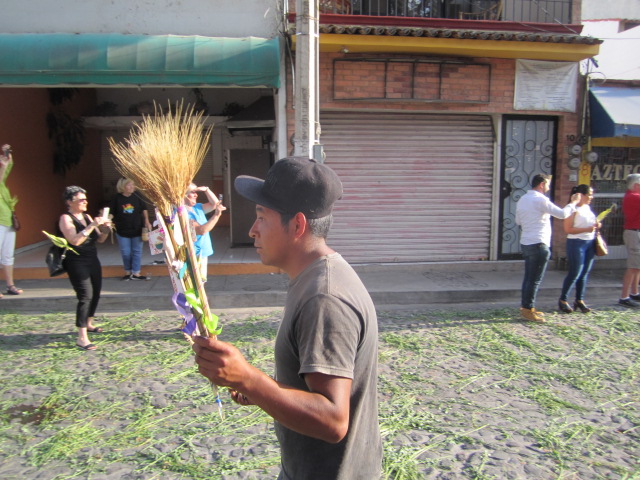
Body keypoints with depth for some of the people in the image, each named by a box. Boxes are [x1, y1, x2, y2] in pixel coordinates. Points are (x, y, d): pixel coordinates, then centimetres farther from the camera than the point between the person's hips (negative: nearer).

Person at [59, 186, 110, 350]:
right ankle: (82, 337, -14)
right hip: (77, 262, -8)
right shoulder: (66, 218, -9)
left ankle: (89, 324, 35)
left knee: (96, 293, 14)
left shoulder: (87, 216, 12)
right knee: (86, 296, -15)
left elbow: (99, 239, 14)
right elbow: (75, 240, -24)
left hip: (92, 260, 8)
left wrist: (105, 230, -6)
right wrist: (92, 225, -27)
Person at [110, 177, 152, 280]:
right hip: (122, 231, 0)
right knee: (125, 253, 8)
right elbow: (112, 213, 2)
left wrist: (147, 222, 3)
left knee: (137, 252, 4)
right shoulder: (117, 199, -6)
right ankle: (127, 272, 25)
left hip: (137, 230, 1)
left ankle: (136, 273, 12)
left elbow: (144, 209, 7)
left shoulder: (136, 197, -4)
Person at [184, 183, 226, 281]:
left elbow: (214, 204, 13)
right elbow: (202, 230, -27)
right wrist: (216, 215, -27)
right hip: (194, 255, -9)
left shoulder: (197, 207, 8)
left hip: (203, 253, 10)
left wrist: (206, 190, -1)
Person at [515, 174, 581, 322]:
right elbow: (563, 214, -13)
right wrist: (574, 203, 2)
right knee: (535, 279, -3)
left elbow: (518, 221, 20)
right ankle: (528, 309, 0)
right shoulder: (540, 200, -14)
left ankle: (525, 307, 19)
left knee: (528, 277, 14)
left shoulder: (522, 199, 12)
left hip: (525, 243, 9)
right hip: (538, 244, -9)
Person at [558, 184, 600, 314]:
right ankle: (563, 300, 8)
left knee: (585, 273, 10)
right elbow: (568, 229, -17)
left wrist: (596, 225, 6)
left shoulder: (587, 208, 13)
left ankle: (579, 300, 19)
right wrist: (586, 229, -22)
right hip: (576, 243, -8)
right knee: (575, 273, -5)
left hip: (590, 243, 8)